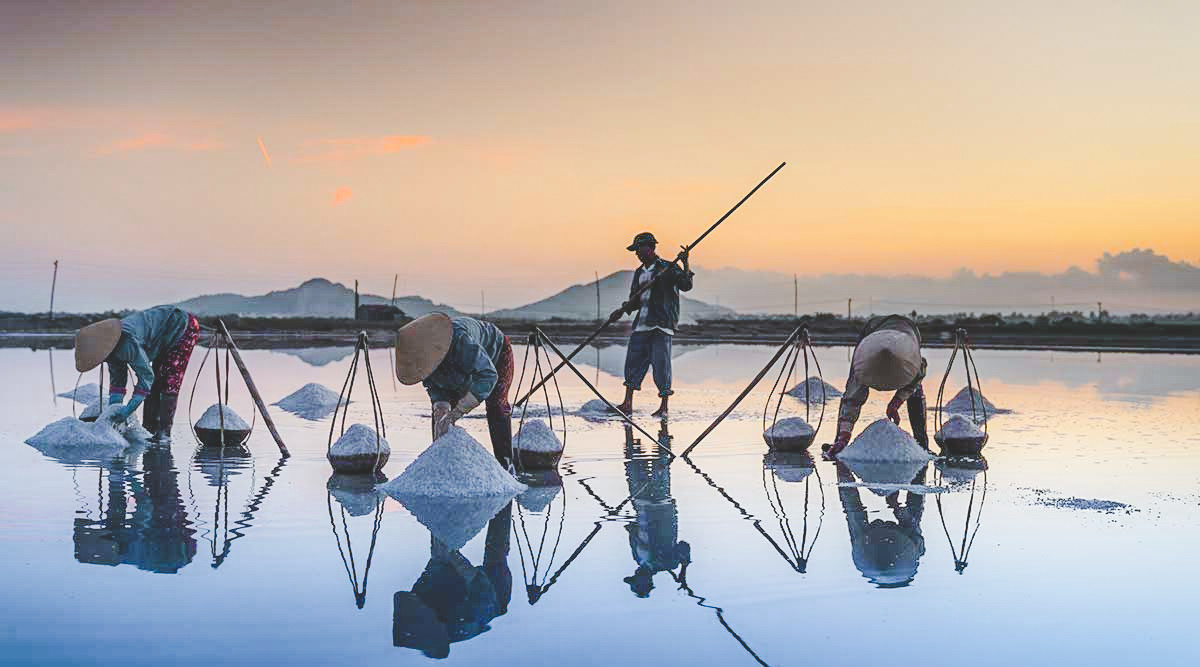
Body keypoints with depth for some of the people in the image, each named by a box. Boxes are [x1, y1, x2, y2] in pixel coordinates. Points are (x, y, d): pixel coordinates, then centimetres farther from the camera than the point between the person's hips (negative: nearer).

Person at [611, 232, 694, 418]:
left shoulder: (668, 268, -2)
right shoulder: (639, 273, 18)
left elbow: (686, 286, -15)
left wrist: (685, 265, -26)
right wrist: (622, 310, 7)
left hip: (661, 325, -7)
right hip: (641, 324, 7)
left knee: (661, 364, -6)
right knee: (633, 360, 4)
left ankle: (664, 408, 0)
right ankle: (627, 404, 10)